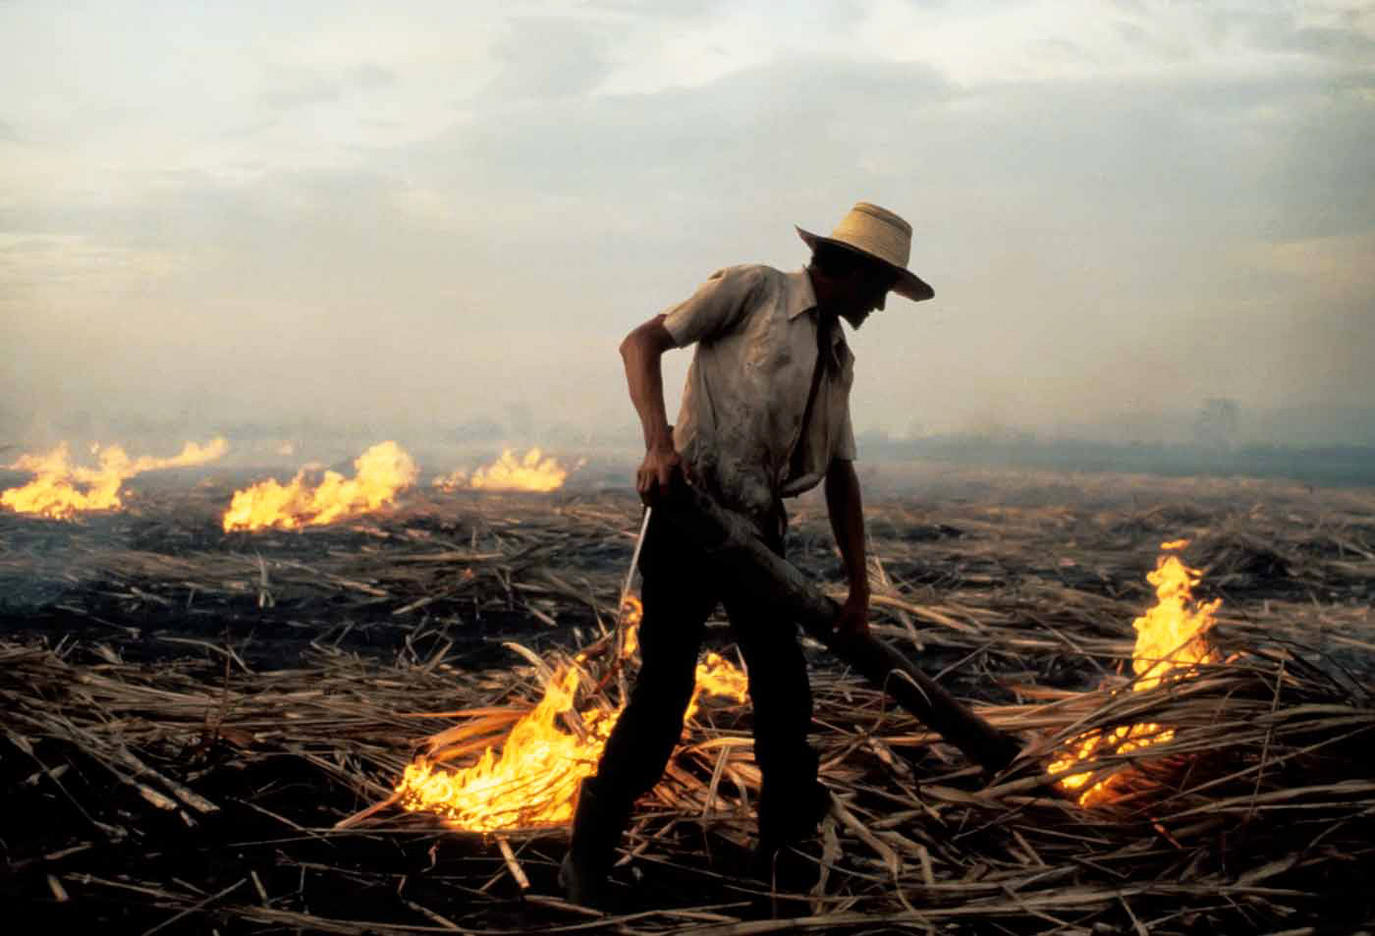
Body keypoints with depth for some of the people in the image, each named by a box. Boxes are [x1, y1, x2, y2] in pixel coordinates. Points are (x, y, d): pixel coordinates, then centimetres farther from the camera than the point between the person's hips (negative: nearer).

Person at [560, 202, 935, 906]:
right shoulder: (752, 289, -1)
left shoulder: (838, 359, 19)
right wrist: (658, 441, -24)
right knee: (664, 688, -11)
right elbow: (642, 343, -8)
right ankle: (587, 860, 3)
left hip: (759, 532, 8)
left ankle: (783, 849, 32)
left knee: (785, 694, 13)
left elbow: (841, 477, 21)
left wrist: (858, 593, 16)